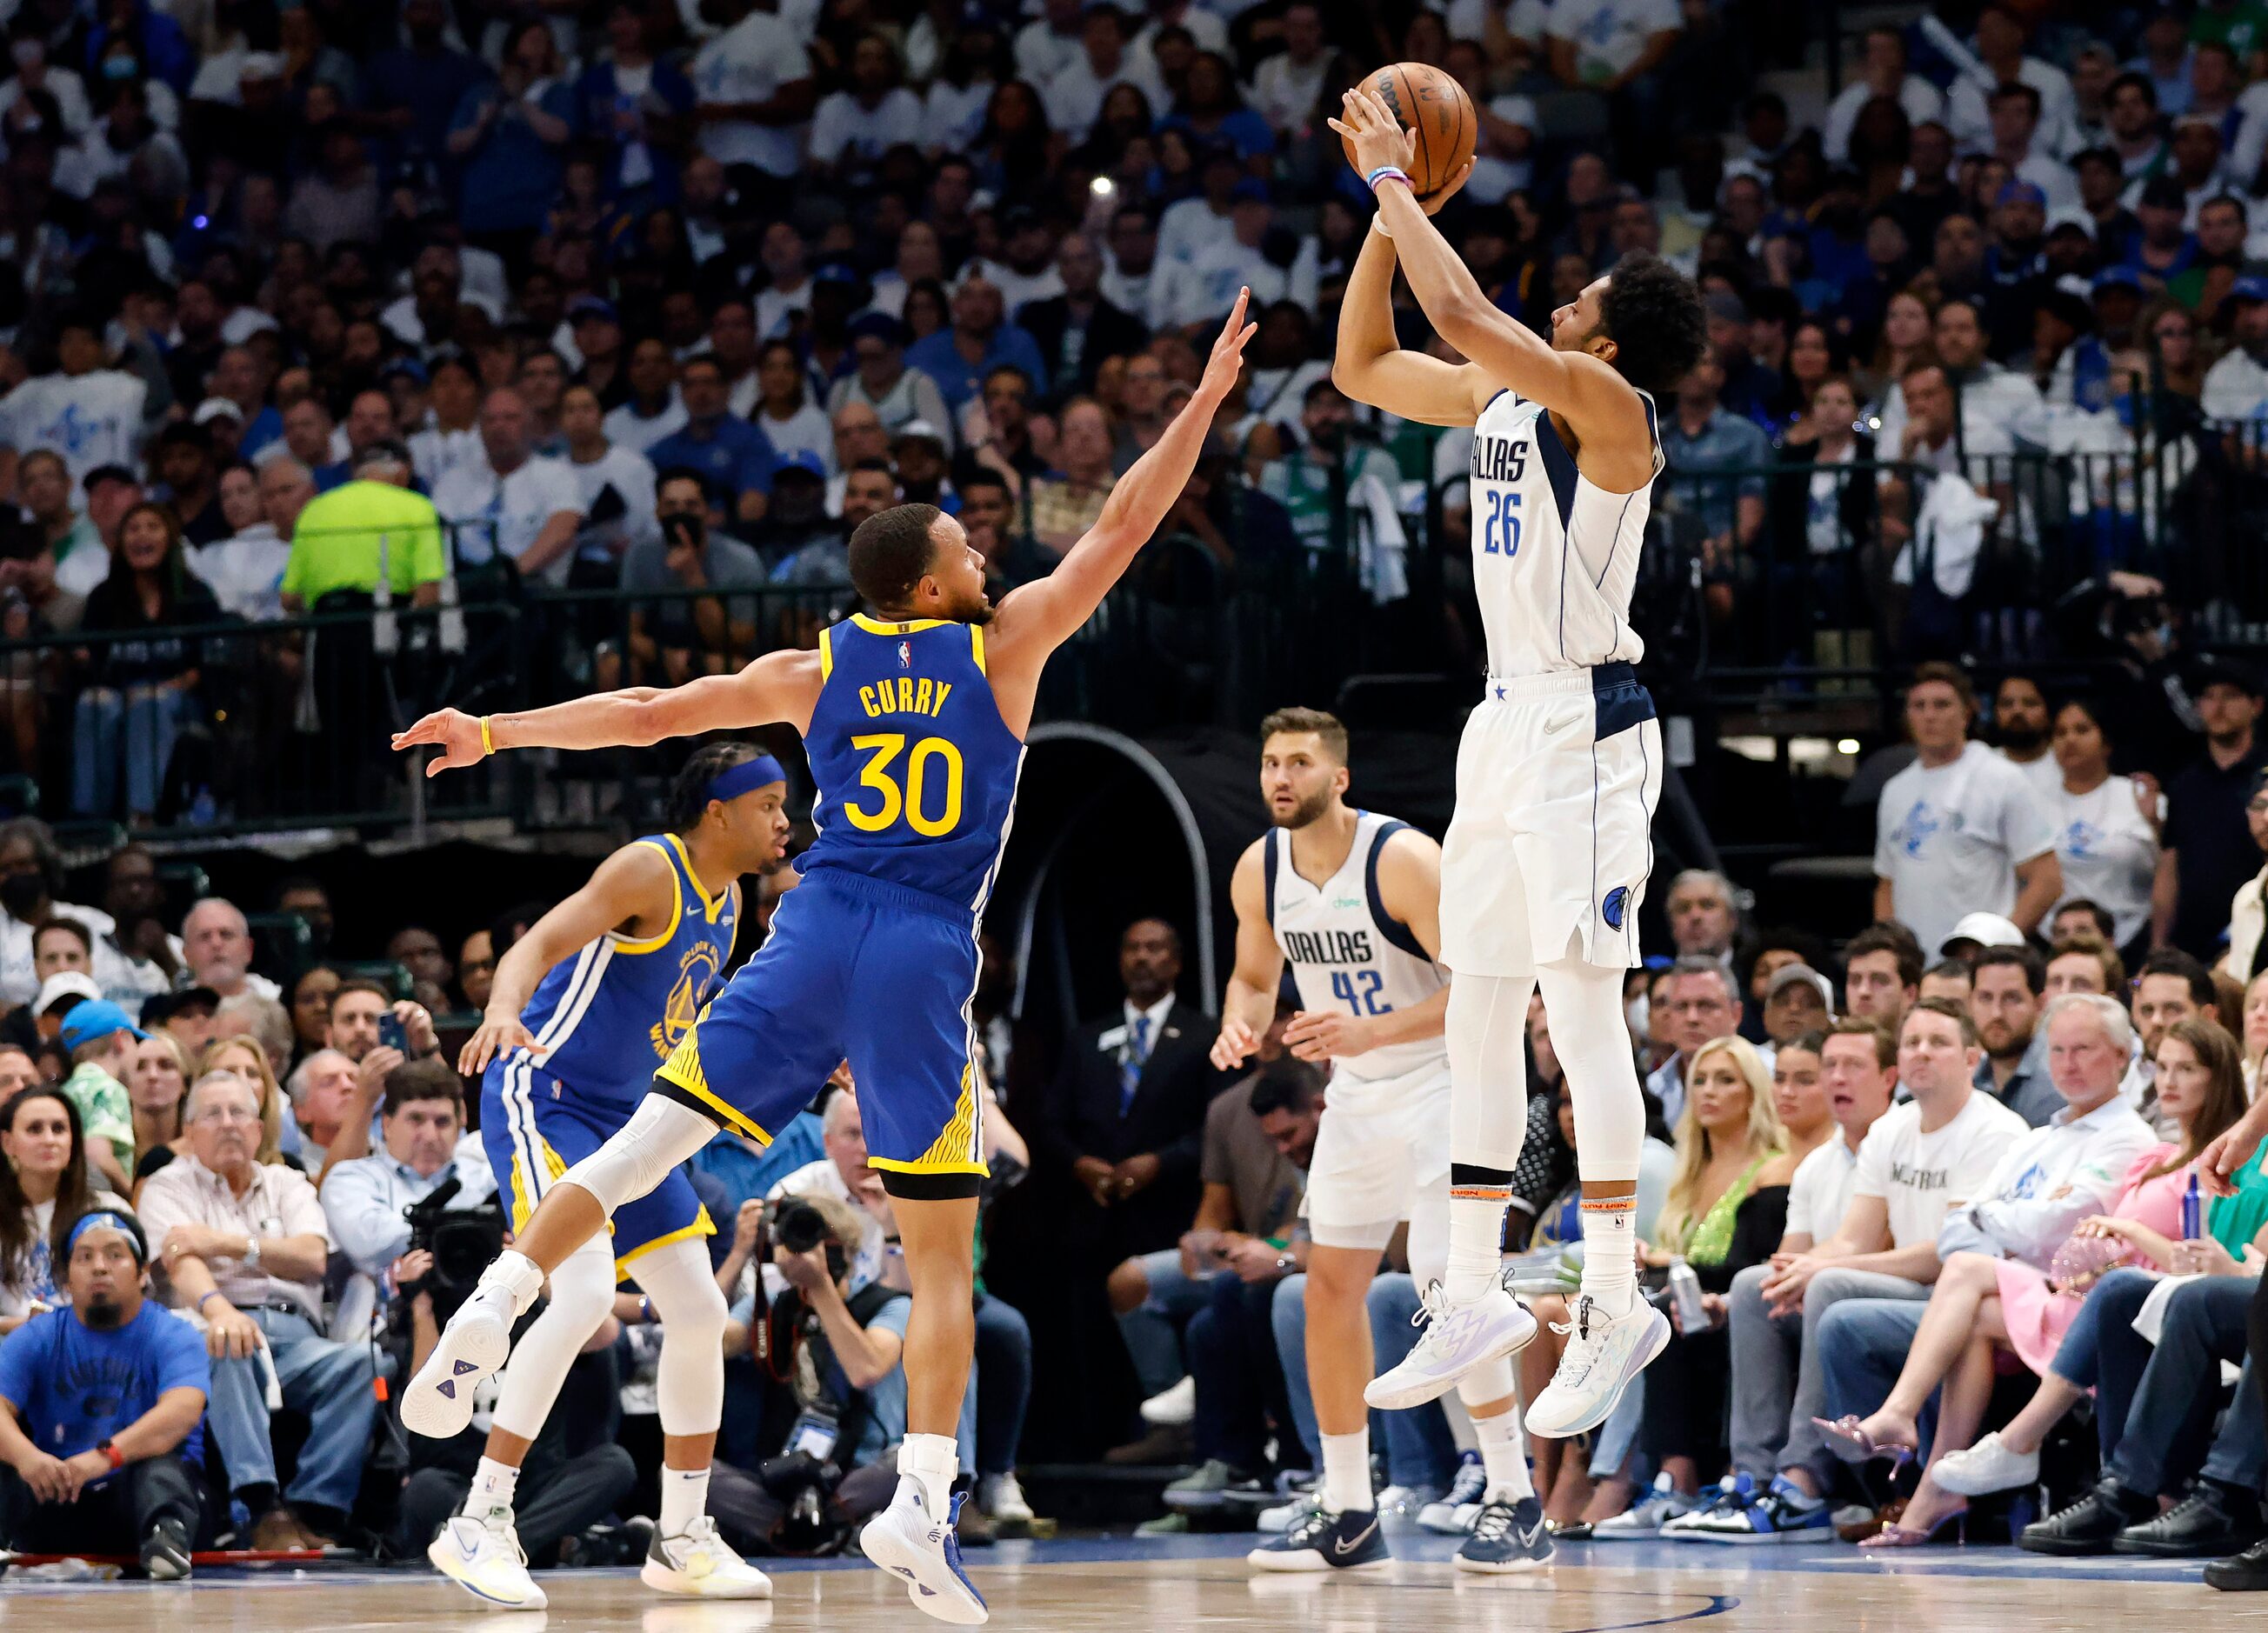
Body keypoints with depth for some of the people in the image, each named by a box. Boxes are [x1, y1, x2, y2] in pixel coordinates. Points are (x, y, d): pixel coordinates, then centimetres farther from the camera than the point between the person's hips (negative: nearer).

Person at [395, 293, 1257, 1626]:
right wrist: (1207, 399, 13)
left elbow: (650, 713, 12)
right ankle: (923, 1503, -8)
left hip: (812, 940, 2)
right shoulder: (1005, 647, 4)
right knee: (944, 1256, 2)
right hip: (927, 964, -2)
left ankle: (492, 1312, -10)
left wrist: (497, 733, 21)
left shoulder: (814, 671, 11)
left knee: (647, 1141, 7)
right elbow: (1124, 527, 6)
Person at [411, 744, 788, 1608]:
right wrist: (503, 1011, -49)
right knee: (584, 1292, -25)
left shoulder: (725, 903, 11)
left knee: (698, 1311, 7)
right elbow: (541, 943, -29)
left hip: (623, 1115, 10)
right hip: (542, 1097, -10)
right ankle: (479, 1522, -22)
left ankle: (683, 1538, 19)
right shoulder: (650, 870, -16)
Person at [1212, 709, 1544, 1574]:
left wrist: (1372, 1031, -35)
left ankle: (1516, 1503, -9)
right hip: (1357, 1095, 7)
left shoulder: (1402, 859, -22)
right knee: (1330, 1288, 4)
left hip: (1442, 1081, -7)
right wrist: (1240, 1026, -9)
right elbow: (1254, 974, 15)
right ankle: (1348, 1512, 13)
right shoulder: (1259, 870, -2)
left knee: (1448, 1286, -16)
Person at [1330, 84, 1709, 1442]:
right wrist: (1389, 211, 10)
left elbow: (1466, 313, -26)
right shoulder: (1500, 396, 11)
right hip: (1509, 721, 9)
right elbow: (1363, 366, 20)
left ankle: (1617, 1310, -7)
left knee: (1582, 1009, -10)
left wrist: (1398, 186, -14)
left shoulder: (1609, 407, -14)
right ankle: (1476, 1299, 17)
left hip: (1585, 728, -9)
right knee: (1478, 1011, 11)